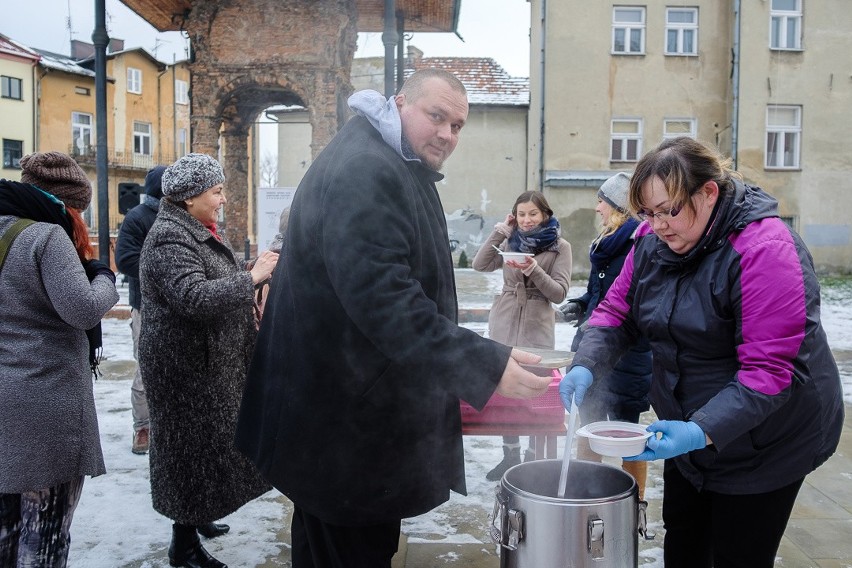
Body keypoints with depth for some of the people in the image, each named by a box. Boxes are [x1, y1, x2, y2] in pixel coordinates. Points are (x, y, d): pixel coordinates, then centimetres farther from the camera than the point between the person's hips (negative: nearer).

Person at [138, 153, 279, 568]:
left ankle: (195, 516, 36)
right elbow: (195, 298, -32)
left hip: (207, 360, 10)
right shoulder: (170, 238, -19)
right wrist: (252, 277, -29)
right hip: (186, 366, -10)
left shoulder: (195, 231, 12)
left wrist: (247, 293, 14)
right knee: (193, 444, 0)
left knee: (207, 440, 19)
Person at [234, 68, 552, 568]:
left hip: (366, 410, 11)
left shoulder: (403, 171, 15)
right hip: (342, 426, -11)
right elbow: (381, 297, -31)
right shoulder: (362, 170, -21)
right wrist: (483, 366, -31)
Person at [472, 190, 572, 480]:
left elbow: (559, 293, -7)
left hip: (537, 331, -4)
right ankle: (510, 455, 21)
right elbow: (480, 264, -1)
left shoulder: (559, 247, -1)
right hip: (503, 326, 4)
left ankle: (533, 458, 14)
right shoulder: (511, 241, 10)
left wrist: (533, 269, -21)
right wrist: (501, 230, -2)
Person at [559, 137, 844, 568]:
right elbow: (616, 310, -1)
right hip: (686, 430, 7)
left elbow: (770, 371, -29)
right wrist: (586, 365, -19)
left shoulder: (764, 249, -27)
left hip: (761, 441, -6)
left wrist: (703, 431, -38)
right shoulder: (653, 240, -5)